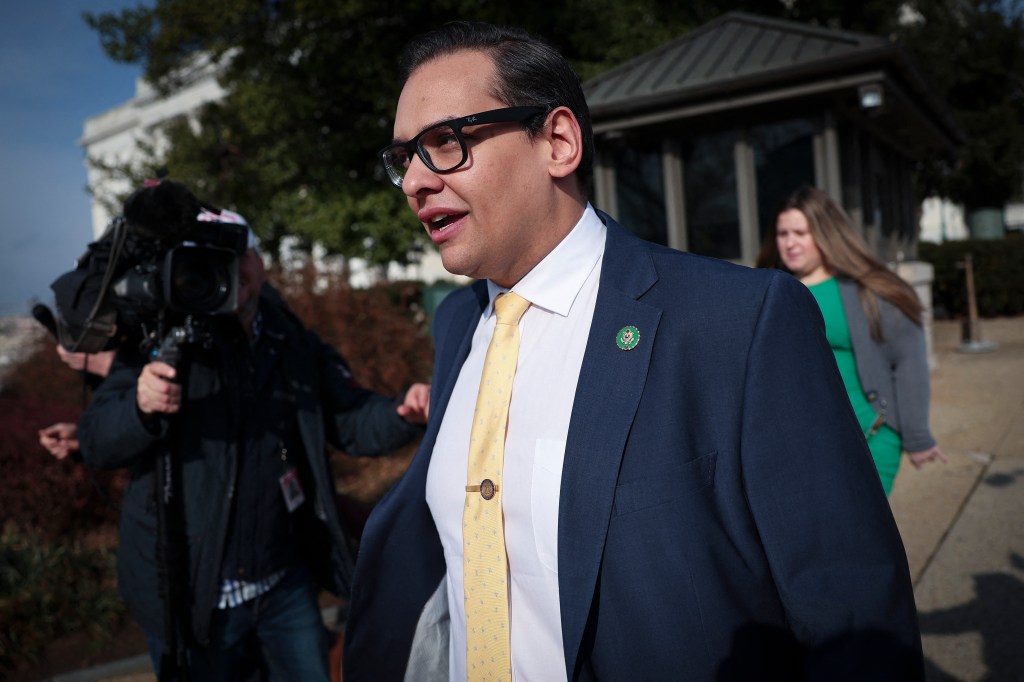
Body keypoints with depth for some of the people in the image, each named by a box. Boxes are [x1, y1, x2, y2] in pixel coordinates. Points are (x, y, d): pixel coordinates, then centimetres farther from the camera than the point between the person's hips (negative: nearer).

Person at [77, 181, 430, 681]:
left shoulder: (294, 344, 1)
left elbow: (352, 422, -2)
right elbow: (95, 444, -10)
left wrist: (404, 414, -22)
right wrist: (141, 405, -32)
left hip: (286, 585, 3)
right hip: (190, 597, -2)